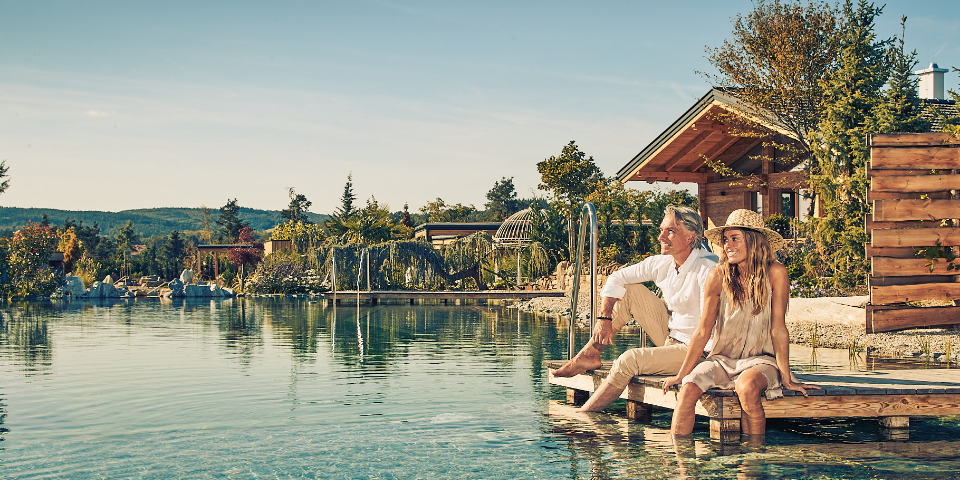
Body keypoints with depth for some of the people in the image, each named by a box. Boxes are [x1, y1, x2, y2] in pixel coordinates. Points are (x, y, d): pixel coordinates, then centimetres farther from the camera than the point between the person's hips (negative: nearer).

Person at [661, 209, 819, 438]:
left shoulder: (775, 274, -11)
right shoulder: (718, 277, -5)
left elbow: (778, 330, -8)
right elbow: (703, 332, 0)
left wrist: (787, 379, -10)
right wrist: (681, 375, 0)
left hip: (760, 360, -2)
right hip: (722, 359, 2)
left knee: (747, 387, -35)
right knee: (688, 389, -25)